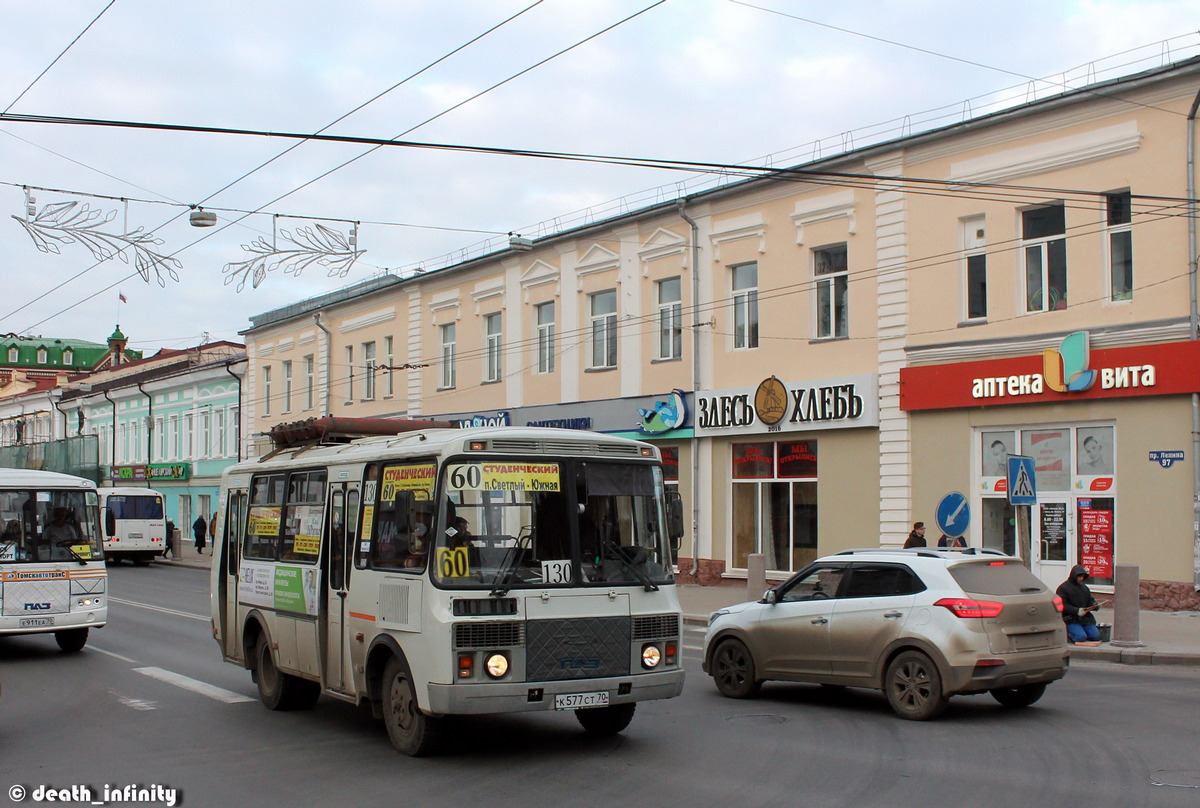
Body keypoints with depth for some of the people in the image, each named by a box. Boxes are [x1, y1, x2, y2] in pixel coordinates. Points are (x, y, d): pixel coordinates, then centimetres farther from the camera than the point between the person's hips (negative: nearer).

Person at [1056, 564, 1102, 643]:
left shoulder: (1084, 588, 18)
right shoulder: (1063, 588, -4)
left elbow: (1090, 601, 21)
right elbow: (1062, 606, -12)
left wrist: (1095, 606, -4)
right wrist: (1077, 611, -22)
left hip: (1085, 618, 6)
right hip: (1071, 620, -6)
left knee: (1096, 636, -7)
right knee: (1081, 637, -25)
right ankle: (1069, 634, 6)